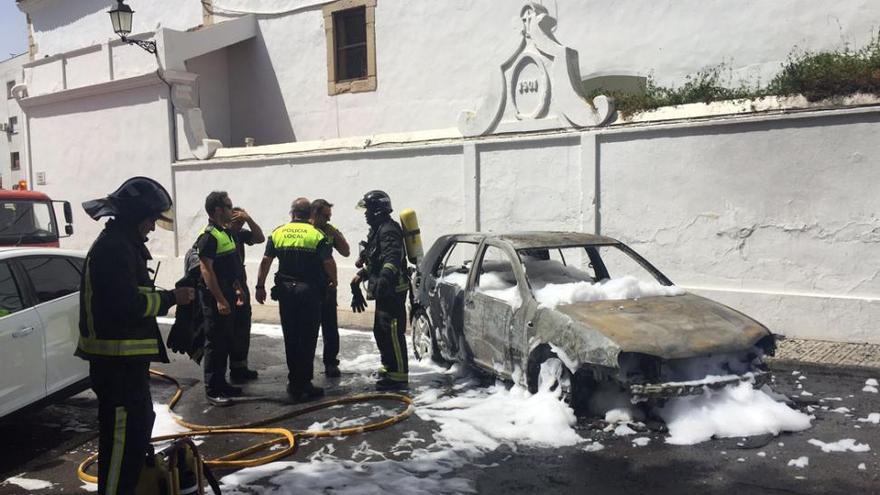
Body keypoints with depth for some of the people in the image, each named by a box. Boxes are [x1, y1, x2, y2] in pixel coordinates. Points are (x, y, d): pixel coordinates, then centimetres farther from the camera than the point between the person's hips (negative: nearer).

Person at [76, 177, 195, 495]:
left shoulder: (122, 244, 17)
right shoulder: (113, 247, -17)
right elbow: (129, 304, -24)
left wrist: (168, 297, 7)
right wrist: (172, 297, -14)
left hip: (127, 358, 11)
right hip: (117, 361, -11)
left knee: (139, 426, 22)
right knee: (121, 436, -7)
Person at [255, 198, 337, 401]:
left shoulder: (278, 233, 3)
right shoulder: (316, 234, -6)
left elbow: (265, 261, 0)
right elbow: (329, 262, -11)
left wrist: (260, 287, 7)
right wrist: (333, 281, 7)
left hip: (285, 291, 3)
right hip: (310, 291, -3)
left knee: (290, 338, 12)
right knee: (307, 339, 3)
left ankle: (294, 383, 19)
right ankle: (304, 386, 5)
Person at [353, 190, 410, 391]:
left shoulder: (388, 230, -14)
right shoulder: (378, 230, 21)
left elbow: (393, 257, -30)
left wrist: (385, 277, -44)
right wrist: (361, 275, 32)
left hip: (393, 290, -11)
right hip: (384, 291, 11)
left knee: (392, 332, -10)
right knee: (380, 331, 18)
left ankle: (399, 375, -7)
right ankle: (388, 367, 30)